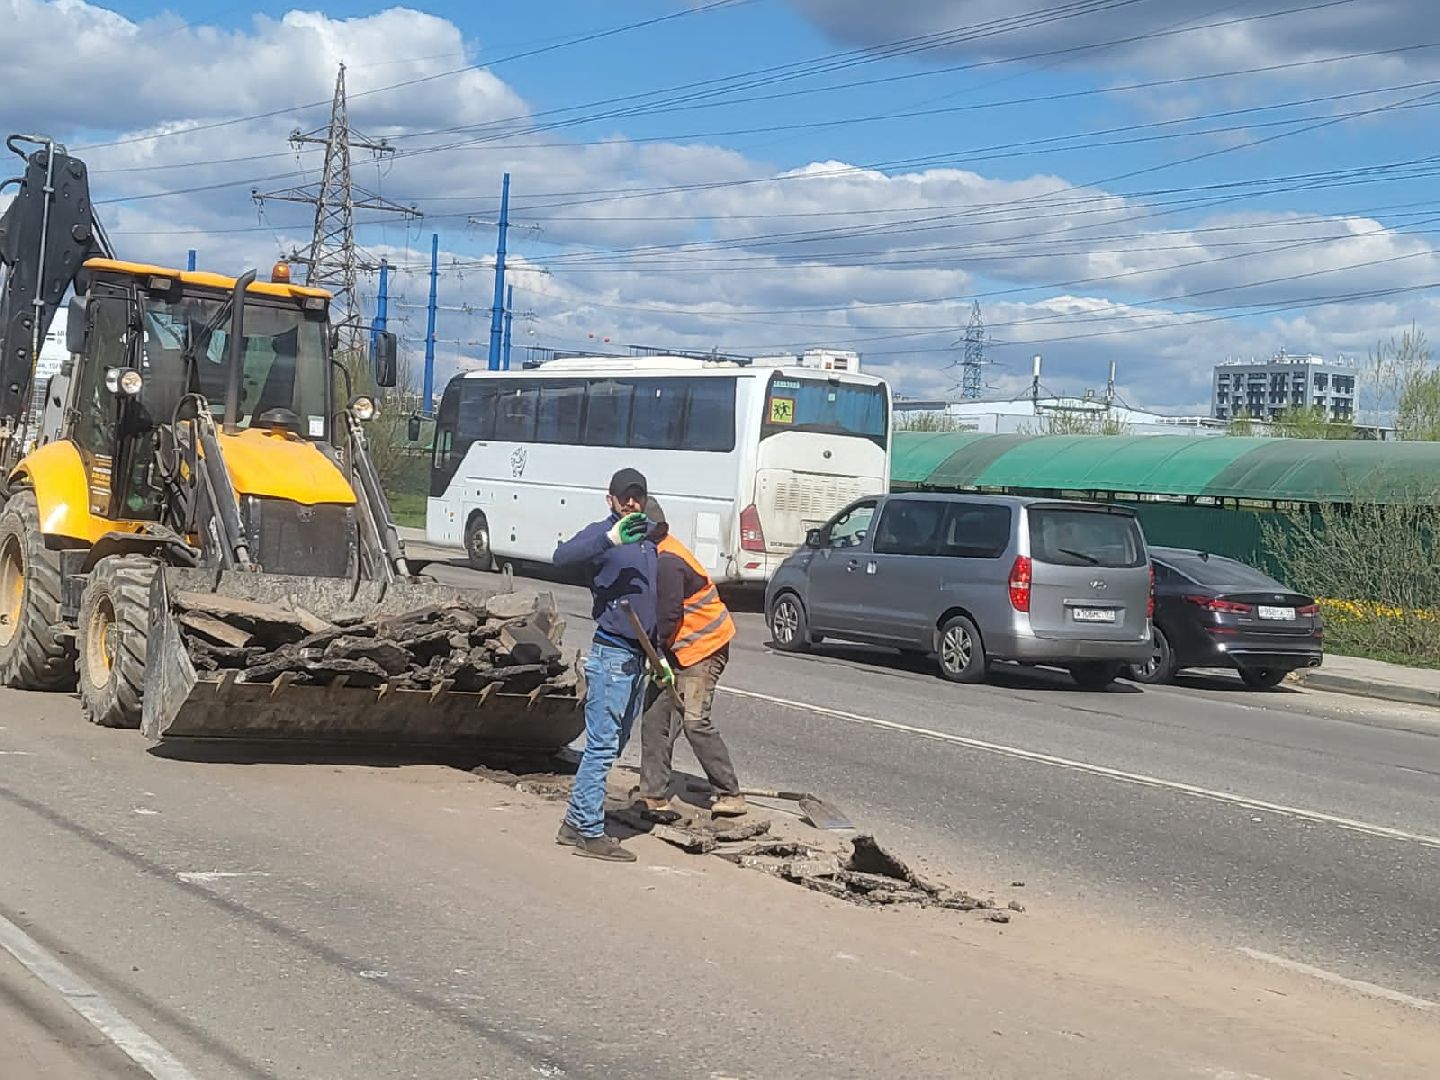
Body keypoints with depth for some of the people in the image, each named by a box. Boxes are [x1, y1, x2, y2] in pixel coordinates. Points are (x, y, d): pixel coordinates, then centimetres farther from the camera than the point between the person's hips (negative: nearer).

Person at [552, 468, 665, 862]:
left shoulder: (649, 536, 15)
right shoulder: (602, 533, -9)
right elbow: (562, 557, -29)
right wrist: (609, 539, -41)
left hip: (638, 655, 9)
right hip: (611, 654, -9)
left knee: (613, 744, 13)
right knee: (602, 745, -7)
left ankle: (575, 822, 22)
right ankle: (590, 834, -4)